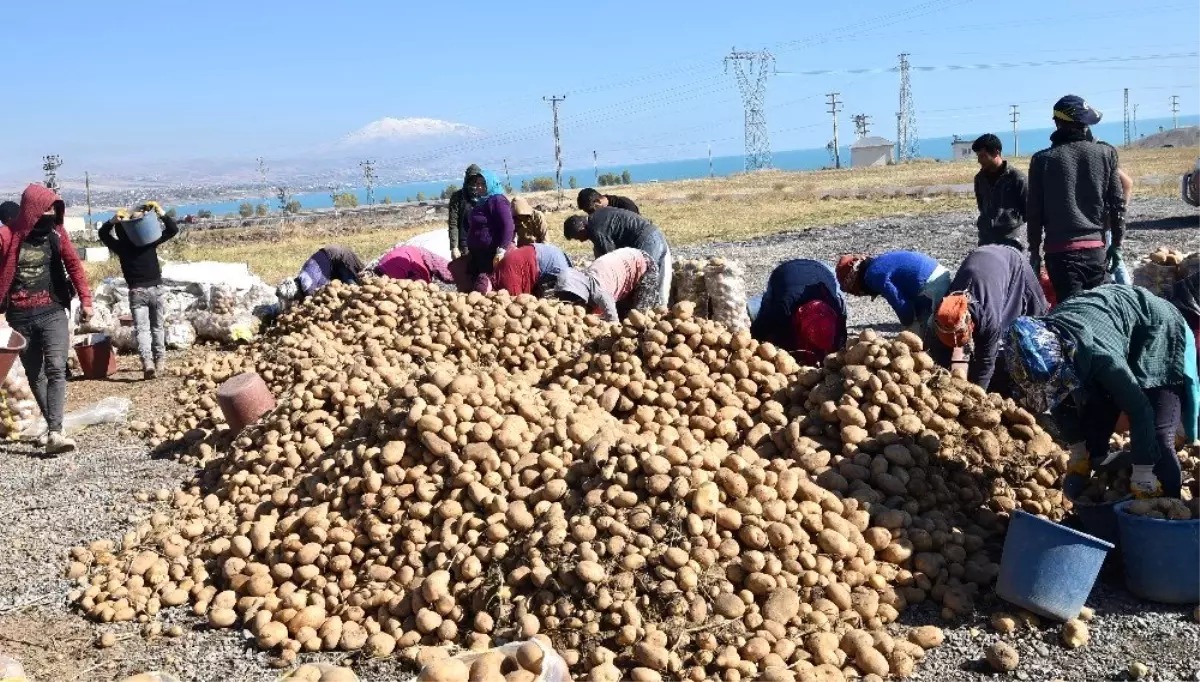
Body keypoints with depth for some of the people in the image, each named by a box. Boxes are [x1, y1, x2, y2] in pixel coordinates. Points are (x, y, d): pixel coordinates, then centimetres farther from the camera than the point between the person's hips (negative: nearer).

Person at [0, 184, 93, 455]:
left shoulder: (56, 233, 1)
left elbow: (73, 265, 8)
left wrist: (85, 300, 5)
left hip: (53, 313, 0)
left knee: (56, 370, -14)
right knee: (35, 375, 9)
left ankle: (54, 433, -21)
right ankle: (53, 426, 20)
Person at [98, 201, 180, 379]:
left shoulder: (120, 246, -1)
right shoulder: (149, 240, -2)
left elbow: (103, 233, 12)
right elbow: (173, 229, 0)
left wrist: (113, 221, -5)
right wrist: (161, 213, -11)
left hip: (136, 291, -1)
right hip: (156, 289, 1)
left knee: (142, 329, -3)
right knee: (158, 326, 14)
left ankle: (147, 362, -21)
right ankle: (160, 360, 18)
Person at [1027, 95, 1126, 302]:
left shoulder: (1043, 159, -1)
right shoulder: (1106, 154, 4)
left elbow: (1034, 211, 1)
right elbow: (1117, 204, 5)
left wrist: (1034, 250, 9)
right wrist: (1117, 243, 13)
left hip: (1059, 251, -2)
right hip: (1096, 248, 2)